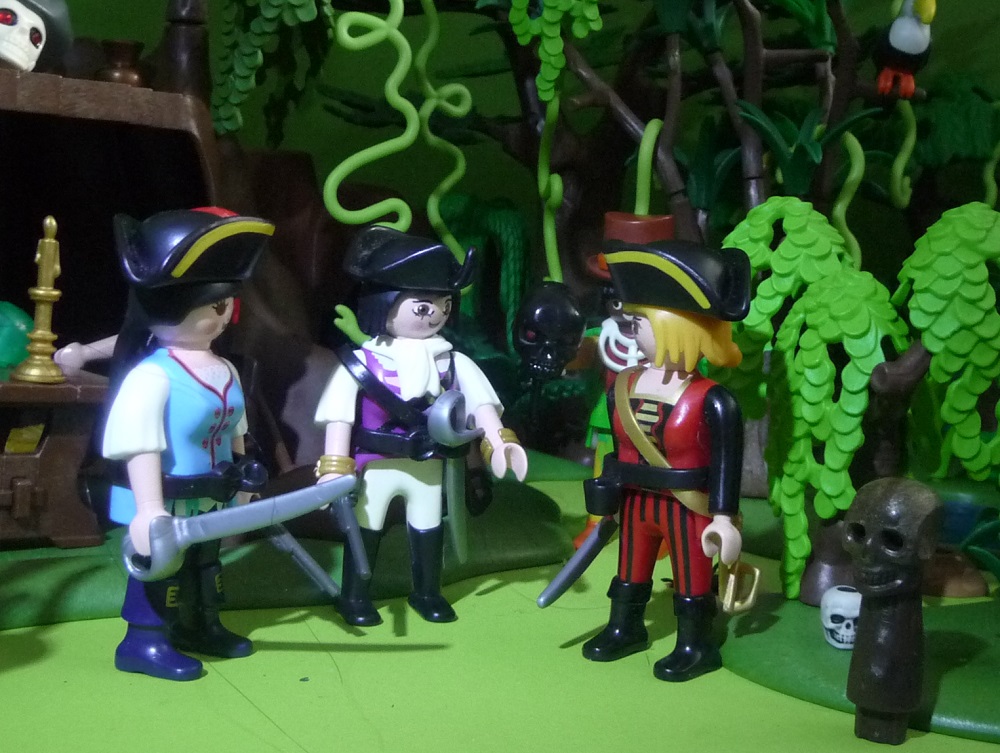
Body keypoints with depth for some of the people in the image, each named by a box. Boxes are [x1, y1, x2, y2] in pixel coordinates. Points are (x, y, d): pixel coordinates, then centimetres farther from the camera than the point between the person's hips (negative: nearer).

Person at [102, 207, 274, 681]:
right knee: (161, 568, 4)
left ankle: (202, 626, 39)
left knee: (206, 563, 22)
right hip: (167, 504, -9)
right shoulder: (151, 376, -26)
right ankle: (143, 642, 20)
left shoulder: (223, 371, 3)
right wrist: (150, 511, -30)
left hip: (209, 501, 9)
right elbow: (141, 449, -28)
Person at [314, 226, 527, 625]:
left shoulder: (451, 362, -6)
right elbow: (339, 416, -17)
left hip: (429, 467, 4)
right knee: (365, 528, 12)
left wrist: (498, 442, -20)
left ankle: (427, 592, 38)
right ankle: (354, 596, 29)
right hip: (376, 466, -3)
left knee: (429, 529, 18)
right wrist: (335, 466, -22)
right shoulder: (361, 363, -16)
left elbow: (480, 402, -7)